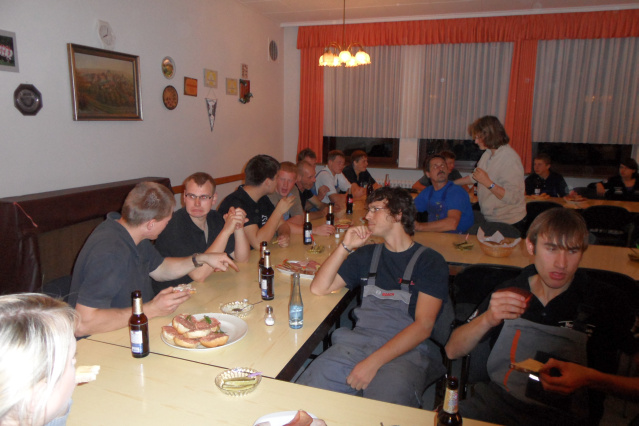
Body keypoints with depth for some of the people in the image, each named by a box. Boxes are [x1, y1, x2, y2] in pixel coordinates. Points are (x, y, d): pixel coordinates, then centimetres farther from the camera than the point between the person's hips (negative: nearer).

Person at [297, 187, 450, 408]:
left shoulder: (430, 261, 5)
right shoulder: (367, 254, 20)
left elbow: (423, 326, -6)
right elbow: (319, 288, 14)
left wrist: (373, 362, -16)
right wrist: (346, 246, 6)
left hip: (406, 351, -3)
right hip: (357, 342, 4)